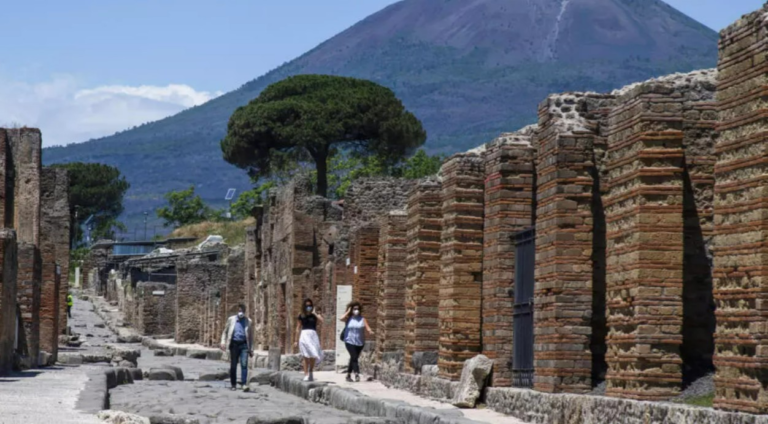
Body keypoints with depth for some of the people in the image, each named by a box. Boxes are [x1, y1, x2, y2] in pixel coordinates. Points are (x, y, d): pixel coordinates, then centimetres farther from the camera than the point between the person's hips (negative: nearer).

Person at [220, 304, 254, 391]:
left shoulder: (248, 321, 9)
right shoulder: (231, 319, 8)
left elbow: (250, 335, 14)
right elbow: (225, 332, 13)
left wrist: (251, 349, 12)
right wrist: (223, 342, -2)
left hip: (244, 344, -1)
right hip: (234, 344, 1)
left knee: (244, 364, -15)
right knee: (233, 365, 4)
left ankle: (244, 384, -21)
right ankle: (233, 385, 14)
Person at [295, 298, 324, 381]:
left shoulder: (315, 315, 8)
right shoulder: (301, 316, 8)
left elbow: (321, 321, -11)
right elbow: (298, 328, 11)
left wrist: (314, 313, -8)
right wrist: (297, 340, 8)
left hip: (313, 335, 1)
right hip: (304, 335, -1)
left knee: (313, 356, -4)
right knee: (306, 357, -5)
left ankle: (311, 372, 19)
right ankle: (306, 375, -4)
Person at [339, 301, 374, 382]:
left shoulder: (363, 319, 5)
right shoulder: (348, 318, 1)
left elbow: (367, 328, -3)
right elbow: (341, 318, -18)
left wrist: (370, 332, -26)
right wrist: (348, 312, -9)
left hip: (360, 343, 3)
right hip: (350, 342, -3)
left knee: (353, 358, 12)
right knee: (354, 357, -17)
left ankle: (348, 375, 24)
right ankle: (357, 374, -27)